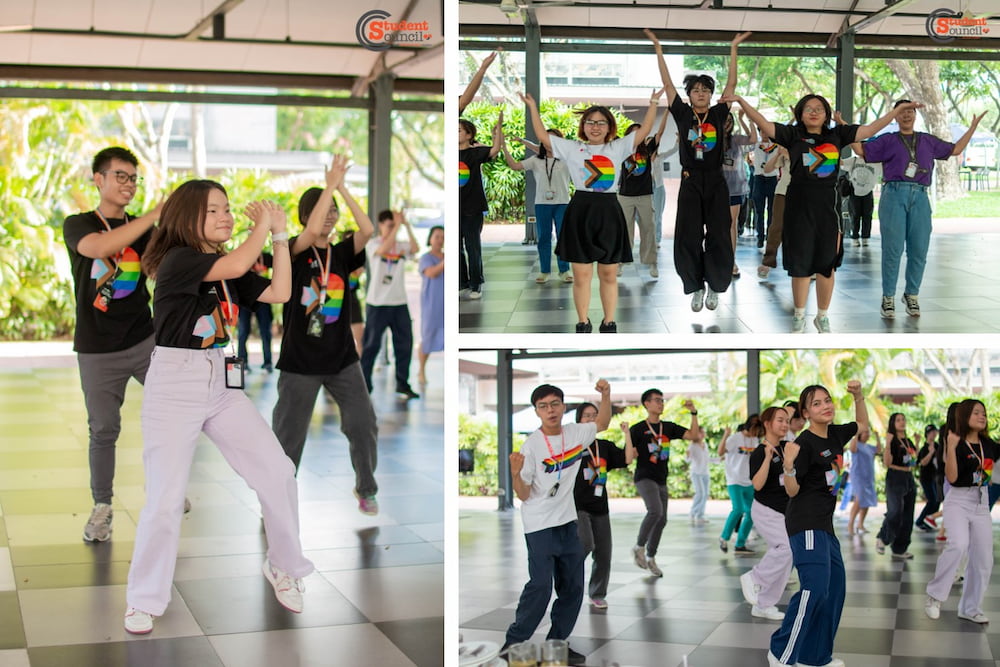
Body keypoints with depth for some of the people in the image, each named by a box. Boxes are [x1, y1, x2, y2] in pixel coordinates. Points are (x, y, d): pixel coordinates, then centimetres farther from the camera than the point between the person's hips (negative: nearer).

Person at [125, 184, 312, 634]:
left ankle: (284, 567, 22)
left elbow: (279, 292, 3)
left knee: (278, 473, 1)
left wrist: (280, 234, 0)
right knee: (166, 497, -7)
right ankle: (144, 600, 10)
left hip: (224, 385, 7)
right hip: (174, 386, -7)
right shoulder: (176, 260, -11)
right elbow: (237, 265, -25)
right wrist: (263, 224, -9)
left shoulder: (229, 270, 11)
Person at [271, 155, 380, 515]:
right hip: (300, 359, -3)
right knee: (289, 432, 6)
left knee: (363, 424, 1)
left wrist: (343, 187, -18)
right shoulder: (296, 250, -6)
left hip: (342, 357, 3)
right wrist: (330, 183, -23)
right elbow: (312, 231, -28)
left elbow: (368, 230, -16)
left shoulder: (343, 252, 3)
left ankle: (366, 488, 21)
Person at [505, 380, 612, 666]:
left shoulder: (576, 433, -1)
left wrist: (606, 394, 3)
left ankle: (557, 643, 21)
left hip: (568, 523, 6)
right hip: (540, 526, -6)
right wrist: (515, 473, -33)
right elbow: (524, 495, -13)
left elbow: (602, 423, 20)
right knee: (540, 586, -13)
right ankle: (513, 644, -2)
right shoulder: (531, 446, -16)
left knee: (573, 587, 10)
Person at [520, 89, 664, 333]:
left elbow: (644, 130, 4)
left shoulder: (618, 148, 8)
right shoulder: (572, 148, 6)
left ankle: (609, 323, 14)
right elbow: (543, 136, 6)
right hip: (580, 212, -1)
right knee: (581, 274, 1)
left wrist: (653, 103, 2)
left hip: (609, 213, 1)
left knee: (609, 274, 5)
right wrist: (533, 107, 5)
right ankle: (583, 324, 10)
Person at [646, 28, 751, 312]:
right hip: (690, 182, 0)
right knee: (688, 237, 1)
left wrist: (734, 48, 3)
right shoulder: (682, 114, 3)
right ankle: (696, 288, 11)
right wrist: (658, 48, 1)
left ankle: (715, 287, 14)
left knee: (718, 236, 2)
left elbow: (731, 83, 4)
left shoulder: (718, 114, 5)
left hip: (716, 182, 0)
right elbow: (667, 83, 3)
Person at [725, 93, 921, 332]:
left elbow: (870, 129, 9)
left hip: (828, 206, 2)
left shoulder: (837, 135, 7)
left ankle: (822, 316, 23)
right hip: (799, 206, -2)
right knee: (800, 264, 6)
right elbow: (764, 124, -10)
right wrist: (741, 102, -22)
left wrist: (898, 109, 8)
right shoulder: (793, 134, 0)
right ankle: (799, 316, 21)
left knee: (827, 265, 7)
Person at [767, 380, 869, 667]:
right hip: (806, 523, -9)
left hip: (824, 525, 9)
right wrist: (788, 464, -32)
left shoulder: (835, 434, 9)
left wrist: (858, 396, 13)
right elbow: (792, 490, -14)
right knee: (815, 588, -17)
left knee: (835, 587, 10)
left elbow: (862, 425, 29)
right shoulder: (805, 443, -14)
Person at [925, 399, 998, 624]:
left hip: (982, 504, 6)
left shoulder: (988, 444, 5)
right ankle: (935, 596, -16)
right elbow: (951, 477, -20)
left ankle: (970, 608, 18)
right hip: (958, 501, -6)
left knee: (983, 559, 6)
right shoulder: (957, 443, -9)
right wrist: (951, 447, -27)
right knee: (958, 545, -28)